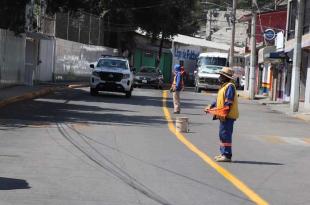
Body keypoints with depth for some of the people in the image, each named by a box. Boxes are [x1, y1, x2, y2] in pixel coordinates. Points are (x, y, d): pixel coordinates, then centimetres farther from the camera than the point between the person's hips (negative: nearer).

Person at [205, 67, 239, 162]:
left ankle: (227, 155, -8)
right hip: (223, 116, 11)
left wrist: (224, 114, -22)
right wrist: (210, 107, 22)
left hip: (228, 116, -11)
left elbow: (228, 102, -20)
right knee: (222, 134, 15)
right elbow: (219, 100, 26)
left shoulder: (230, 86, -14)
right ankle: (223, 153, 21)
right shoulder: (224, 86, 19)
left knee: (226, 134, -9)